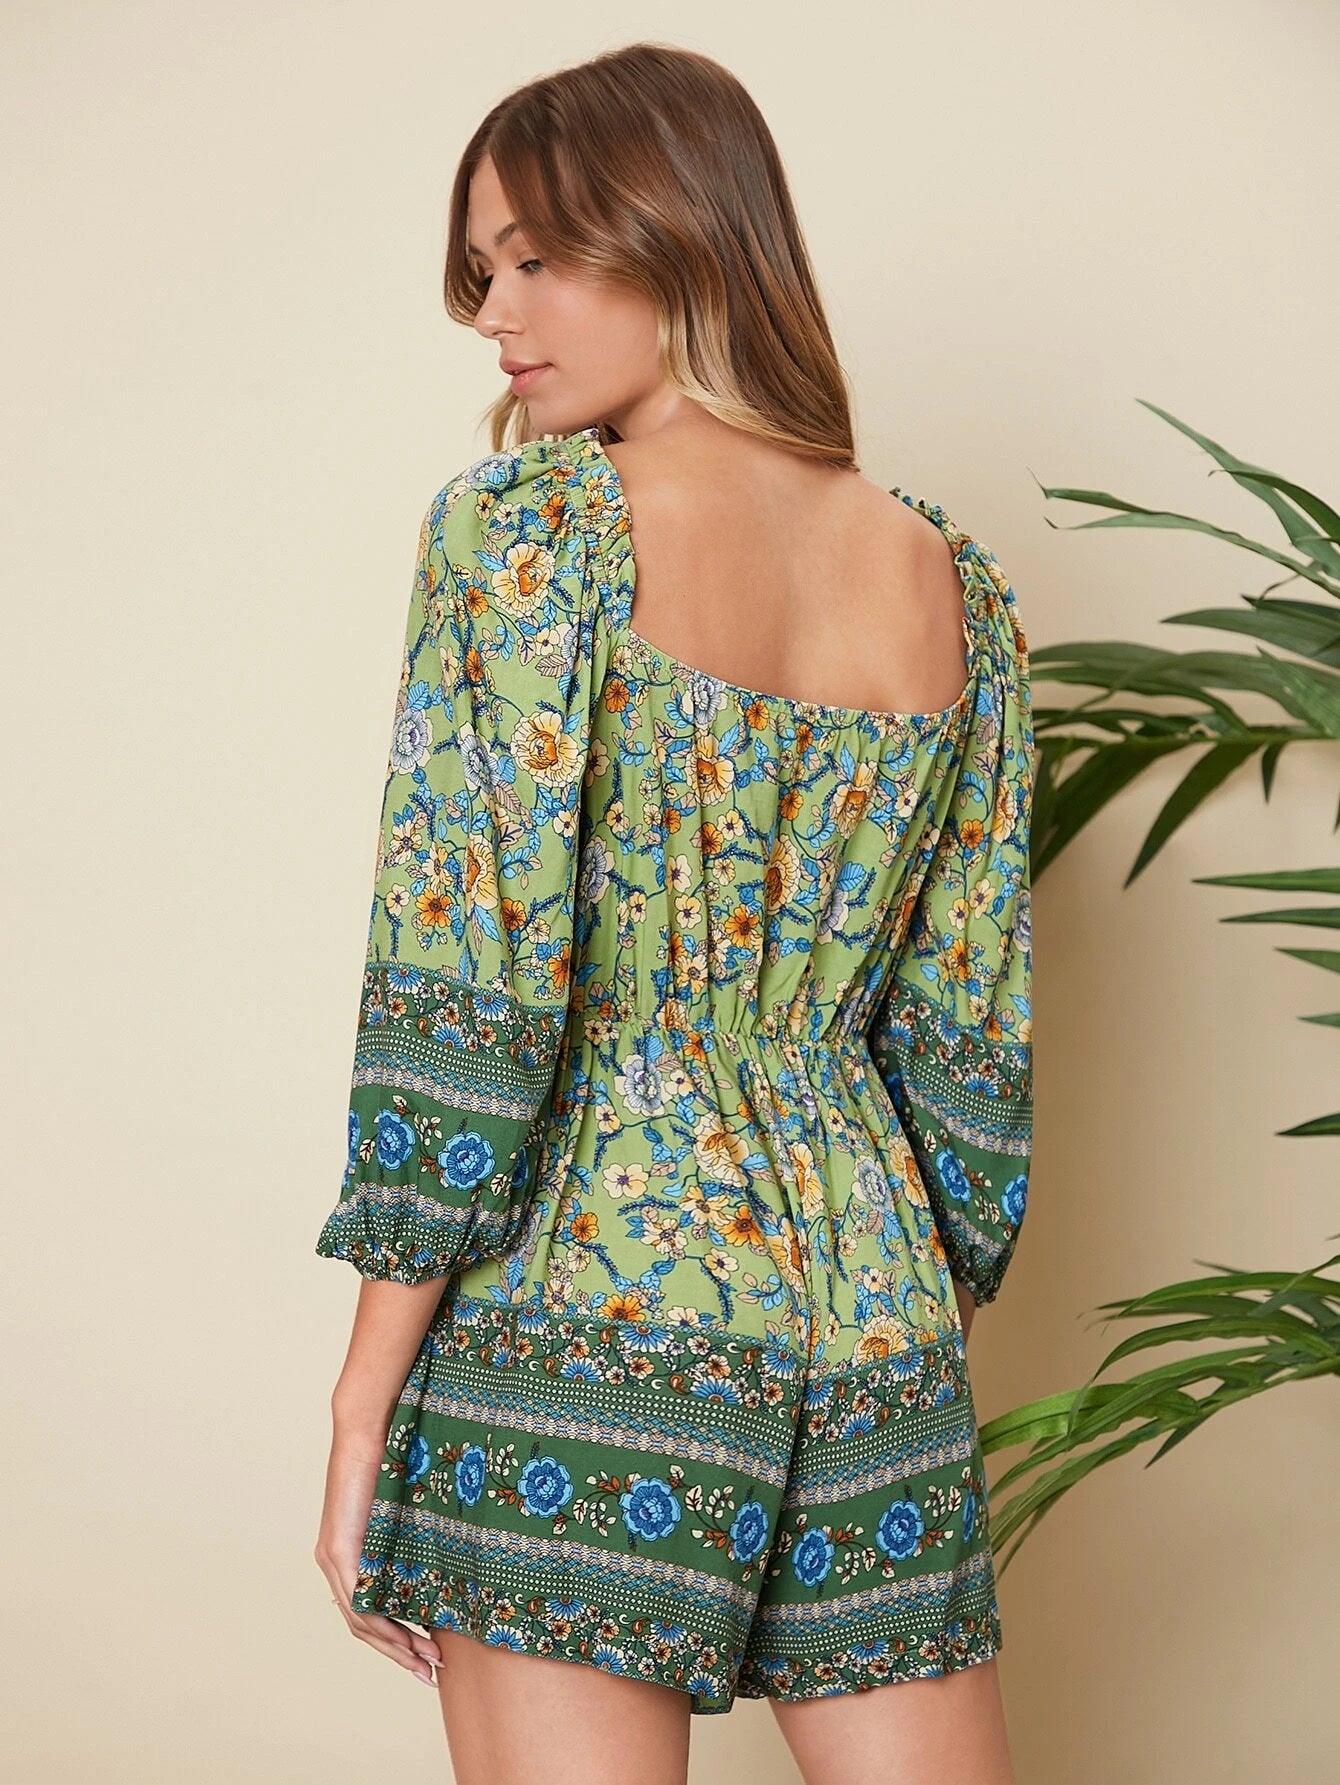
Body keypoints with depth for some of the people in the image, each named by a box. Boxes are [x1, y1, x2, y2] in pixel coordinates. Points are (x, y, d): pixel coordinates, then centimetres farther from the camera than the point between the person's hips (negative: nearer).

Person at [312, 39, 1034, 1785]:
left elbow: (465, 987, -11)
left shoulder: (520, 528, -7)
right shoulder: (947, 579, 8)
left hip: (586, 1305, -5)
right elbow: (969, 1030, 10)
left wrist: (363, 1407, -6)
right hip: (874, 1317, 5)